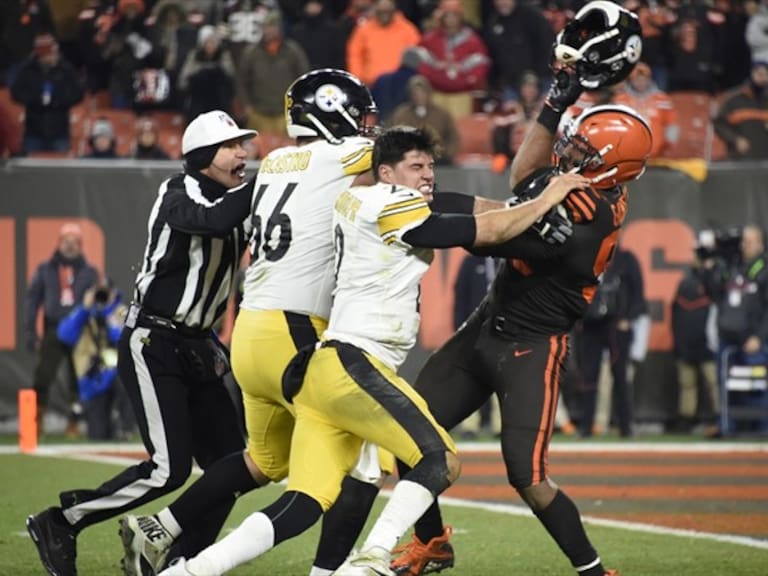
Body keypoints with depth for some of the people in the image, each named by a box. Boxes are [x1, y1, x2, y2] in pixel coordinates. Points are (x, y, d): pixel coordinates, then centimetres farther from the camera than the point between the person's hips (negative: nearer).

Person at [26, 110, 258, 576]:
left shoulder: (233, 202, 12)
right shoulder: (179, 196, -13)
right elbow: (215, 221, -33)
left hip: (197, 348, 8)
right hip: (152, 345, -8)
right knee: (170, 468, -15)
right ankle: (60, 523, 0)